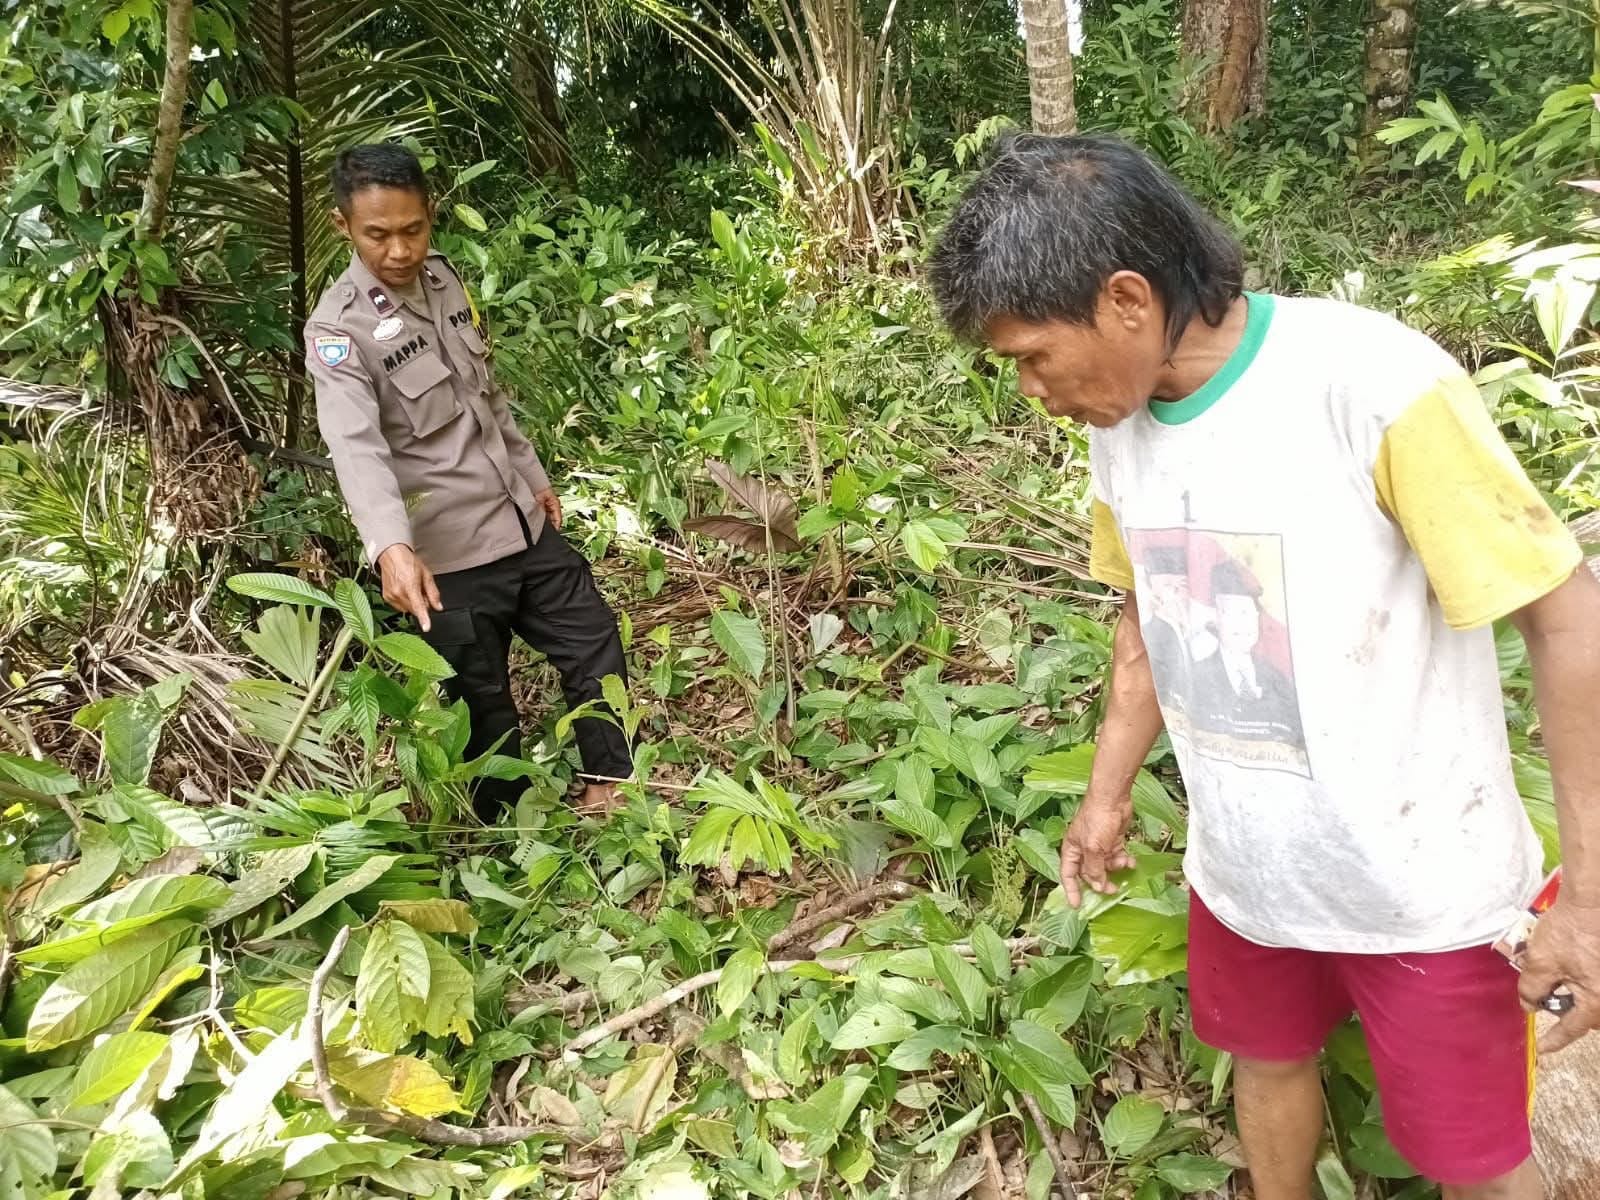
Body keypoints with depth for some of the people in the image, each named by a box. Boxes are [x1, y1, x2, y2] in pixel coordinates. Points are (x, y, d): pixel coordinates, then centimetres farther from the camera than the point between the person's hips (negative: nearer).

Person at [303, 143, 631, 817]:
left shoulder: (444, 280, 5)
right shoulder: (338, 329, -16)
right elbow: (356, 447, -32)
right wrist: (391, 546, -48)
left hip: (523, 524, 7)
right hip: (448, 557, -7)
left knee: (595, 646, 14)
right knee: (486, 712, 6)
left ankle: (609, 788, 32)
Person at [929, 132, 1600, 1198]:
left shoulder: (1378, 388, -26)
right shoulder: (1120, 419, -5)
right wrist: (1110, 790, 12)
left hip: (1419, 885, -5)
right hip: (1241, 864, 5)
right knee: (1269, 1060, 26)